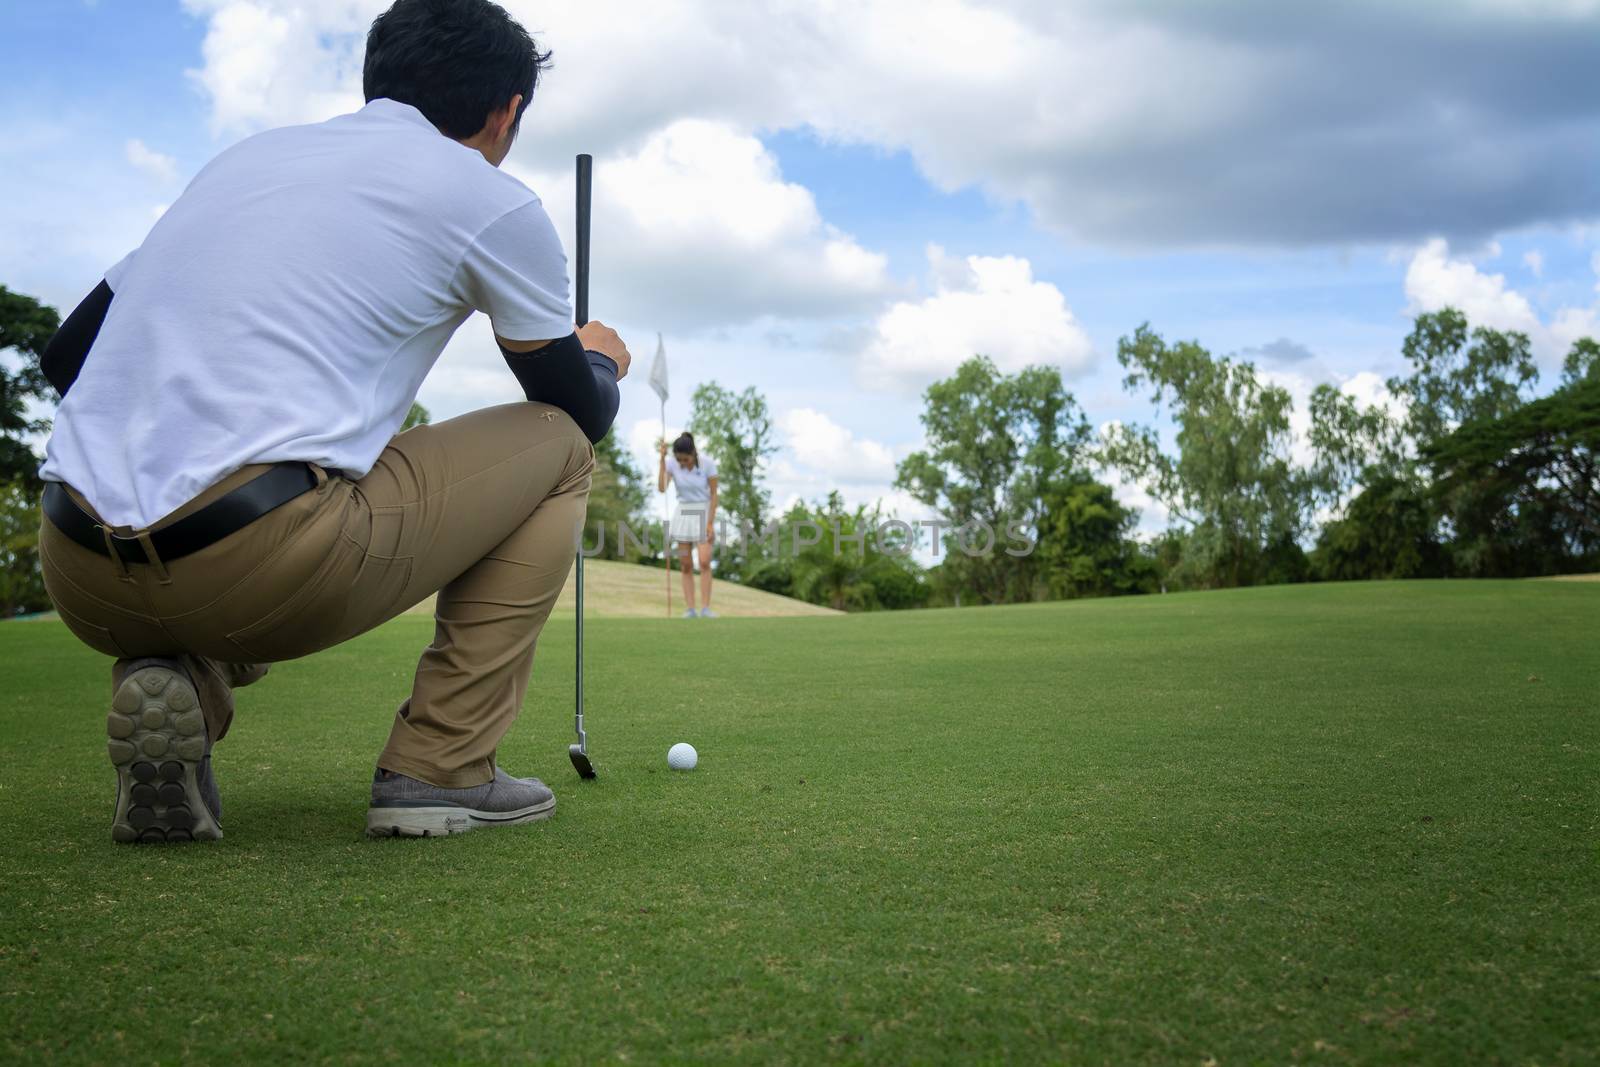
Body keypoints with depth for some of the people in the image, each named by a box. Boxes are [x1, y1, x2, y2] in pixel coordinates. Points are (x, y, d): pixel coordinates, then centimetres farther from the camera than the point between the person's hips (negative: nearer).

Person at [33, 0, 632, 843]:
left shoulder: (247, 156, 23)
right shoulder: (490, 201, 7)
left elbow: (67, 354, 25)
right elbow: (581, 409, 19)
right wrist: (600, 360, 42)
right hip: (267, 567, -6)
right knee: (557, 447, 15)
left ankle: (174, 676, 7)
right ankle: (438, 766, 9)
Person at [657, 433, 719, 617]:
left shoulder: (707, 463, -17)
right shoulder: (671, 463, -10)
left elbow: (714, 494, -11)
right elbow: (661, 488, -24)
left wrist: (710, 523, -16)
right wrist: (662, 458, -26)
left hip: (704, 514, -2)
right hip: (683, 514, 2)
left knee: (704, 562, -16)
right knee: (686, 565, -2)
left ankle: (705, 609, -13)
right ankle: (690, 609, 1)